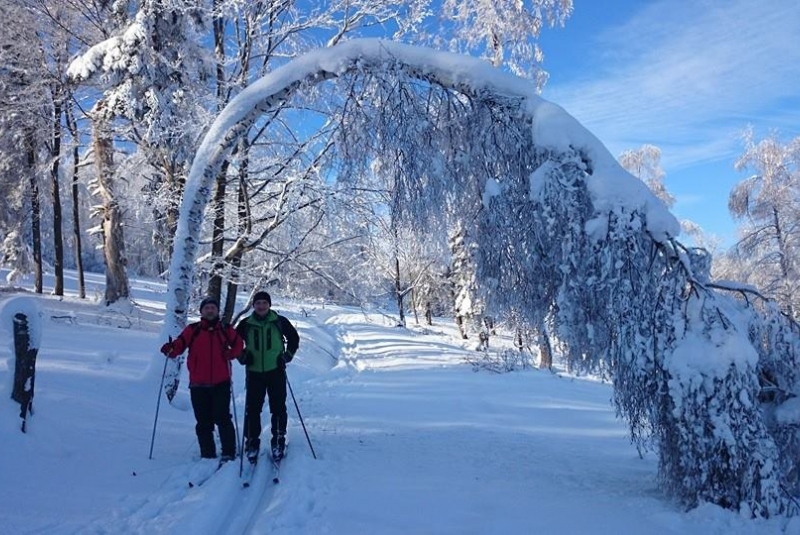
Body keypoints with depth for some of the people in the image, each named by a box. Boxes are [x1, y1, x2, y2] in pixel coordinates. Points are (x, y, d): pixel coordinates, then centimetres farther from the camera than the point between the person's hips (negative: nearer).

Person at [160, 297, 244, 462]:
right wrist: (170, 349, -26)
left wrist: (229, 354, 0)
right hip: (198, 384, 1)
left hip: (221, 382, -1)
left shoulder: (226, 329, 7)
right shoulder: (193, 329, 4)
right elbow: (179, 344, -6)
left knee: (222, 418, -8)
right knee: (203, 422, 9)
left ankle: (229, 453, 2)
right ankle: (208, 455, 20)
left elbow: (239, 344, 17)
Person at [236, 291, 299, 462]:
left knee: (278, 407, 2)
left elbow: (294, 338, 13)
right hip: (254, 372, 1)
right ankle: (252, 441, 14)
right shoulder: (246, 324, 1)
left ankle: (279, 440, 15)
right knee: (252, 408, 1)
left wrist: (288, 355, 4)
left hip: (276, 371, -1)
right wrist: (242, 356, 4)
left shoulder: (280, 321, -1)